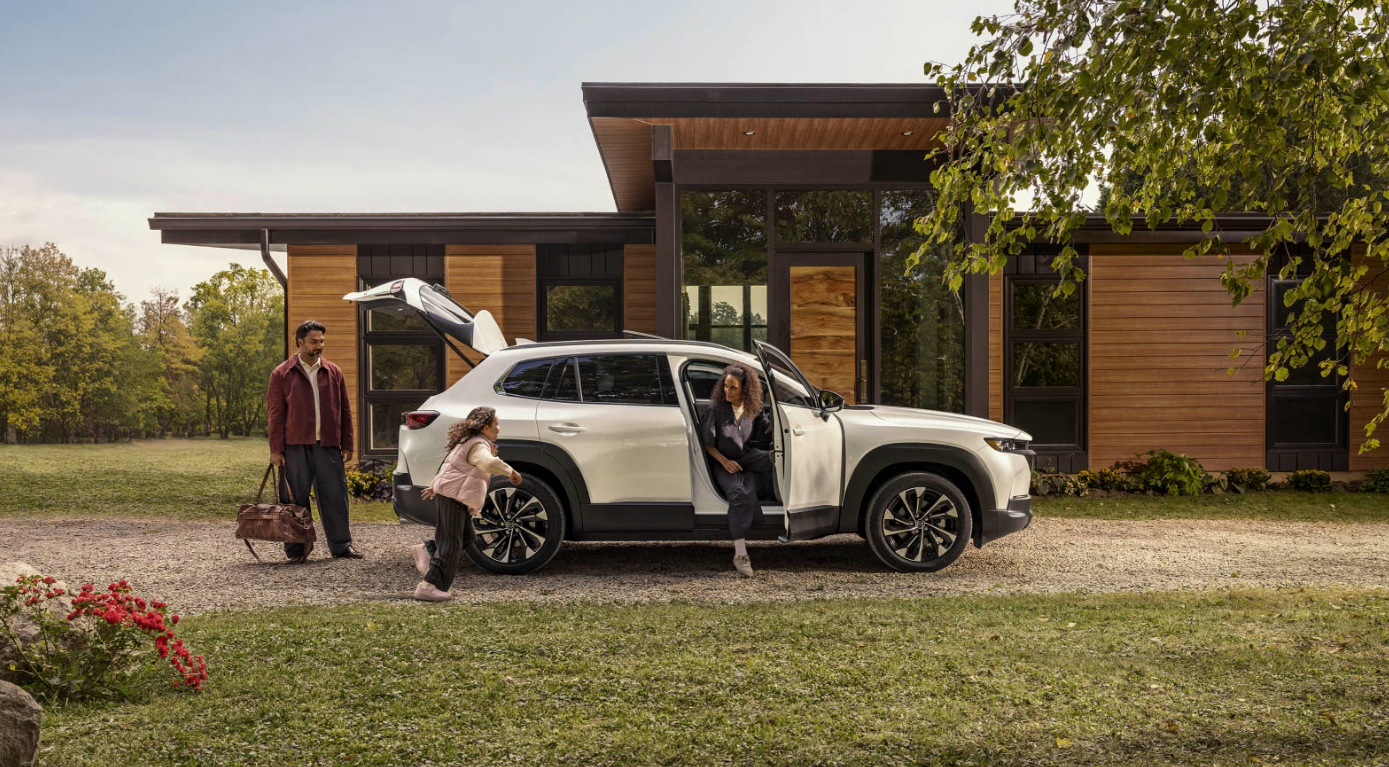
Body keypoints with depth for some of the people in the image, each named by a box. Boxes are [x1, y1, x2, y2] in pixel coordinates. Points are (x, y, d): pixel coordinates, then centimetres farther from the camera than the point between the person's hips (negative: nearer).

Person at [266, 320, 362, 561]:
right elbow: (275, 414, 1)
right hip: (296, 446, -2)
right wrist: (276, 449, -4)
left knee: (335, 495, 3)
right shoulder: (282, 374, 3)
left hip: (328, 446, 3)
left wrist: (347, 445, 9)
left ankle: (341, 545, 12)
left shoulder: (333, 372, 12)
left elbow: (344, 411, 14)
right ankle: (296, 549, 13)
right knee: (296, 498, 2)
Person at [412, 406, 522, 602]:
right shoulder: (478, 446, -15)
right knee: (450, 543, -8)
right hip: (452, 497, -10)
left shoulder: (469, 442, 19)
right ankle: (428, 587, -6)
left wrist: (434, 486, 38)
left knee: (466, 537, 13)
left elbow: (450, 465, 30)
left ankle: (426, 550, 11)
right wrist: (510, 471, -22)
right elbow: (490, 463, -37)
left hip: (455, 497, 10)